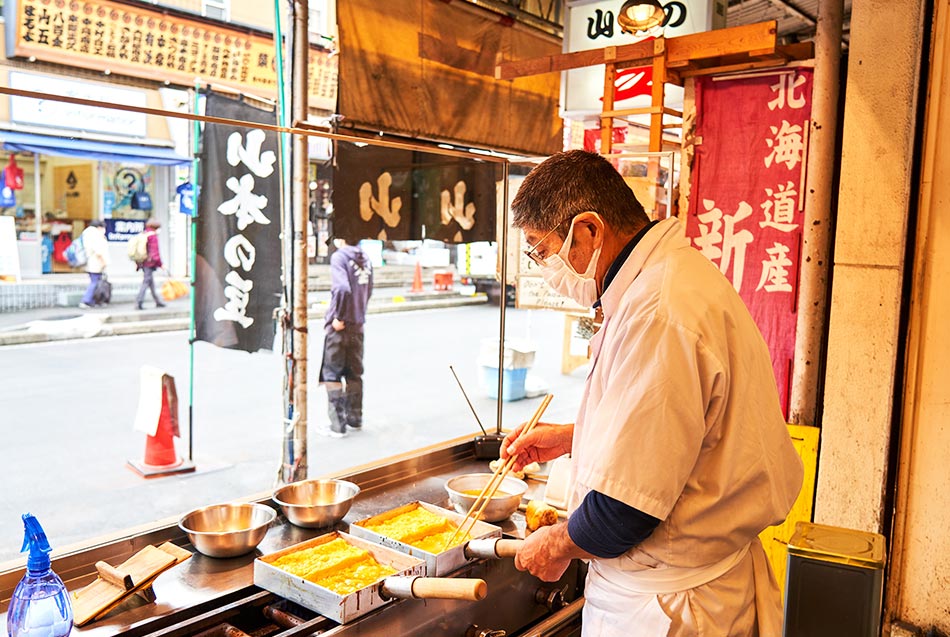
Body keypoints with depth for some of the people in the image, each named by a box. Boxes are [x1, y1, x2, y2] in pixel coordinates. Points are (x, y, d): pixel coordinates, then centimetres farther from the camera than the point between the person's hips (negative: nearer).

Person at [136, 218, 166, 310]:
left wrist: (138, 264, 20)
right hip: (150, 262, -8)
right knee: (146, 281, -6)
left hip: (143, 263, 8)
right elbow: (155, 251, -14)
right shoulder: (153, 235, -10)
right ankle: (138, 302, -10)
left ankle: (158, 301, 24)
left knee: (151, 282, 15)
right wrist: (160, 263, -9)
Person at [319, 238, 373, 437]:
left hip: (339, 326, -7)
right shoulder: (365, 258, 7)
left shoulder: (339, 257, -13)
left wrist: (338, 317, -16)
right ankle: (355, 419, 26)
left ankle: (337, 425, 5)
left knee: (332, 375, 2)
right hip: (358, 325, 7)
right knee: (354, 374, 16)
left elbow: (342, 289, -26)